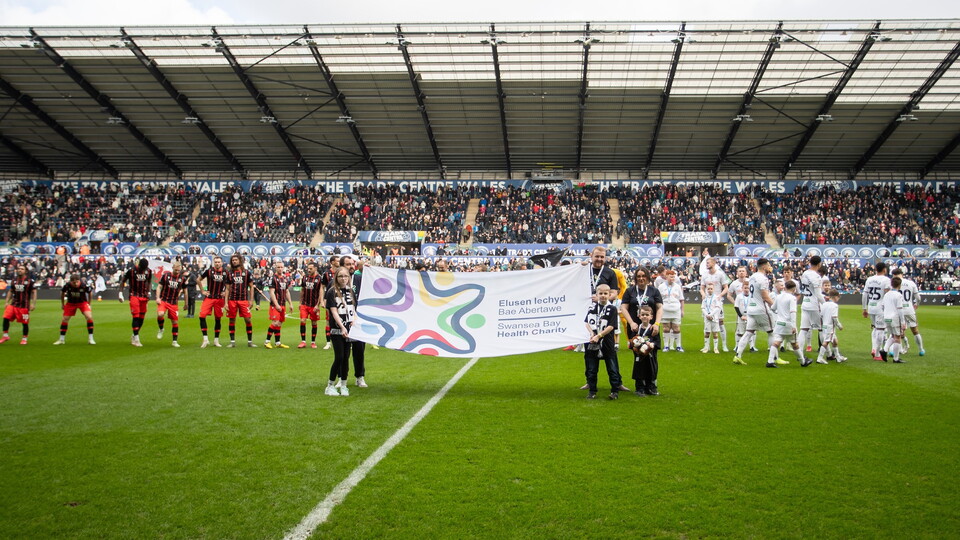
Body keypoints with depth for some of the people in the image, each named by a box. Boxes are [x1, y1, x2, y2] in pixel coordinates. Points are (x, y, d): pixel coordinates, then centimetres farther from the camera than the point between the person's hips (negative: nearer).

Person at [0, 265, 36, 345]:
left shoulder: (29, 281, -3)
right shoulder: (14, 280, 10)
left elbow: (34, 292, -3)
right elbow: (10, 291, 19)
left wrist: (33, 304, -11)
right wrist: (7, 302, 11)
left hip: (24, 305, -4)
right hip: (14, 303, 4)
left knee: (25, 322, 1)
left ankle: (24, 339, 15)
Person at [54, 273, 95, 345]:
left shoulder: (84, 285, -29)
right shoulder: (67, 285, -25)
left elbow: (90, 293, -6)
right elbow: (62, 292, 0)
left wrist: (89, 304, -1)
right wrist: (62, 304, 6)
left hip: (82, 302, -2)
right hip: (71, 303, 2)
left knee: (89, 317, -21)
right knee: (65, 319, 0)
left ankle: (90, 339, -12)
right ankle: (61, 340, 19)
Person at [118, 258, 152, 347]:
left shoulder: (148, 271, 2)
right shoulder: (131, 271, -10)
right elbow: (122, 281, 2)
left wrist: (148, 292, 10)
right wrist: (120, 293, -2)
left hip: (144, 296, 5)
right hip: (134, 296, -4)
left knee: (141, 318, 5)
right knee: (136, 317, -12)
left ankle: (134, 337, 20)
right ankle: (136, 339, -11)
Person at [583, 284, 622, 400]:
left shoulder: (612, 309, -4)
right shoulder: (592, 307, 6)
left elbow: (611, 326, -10)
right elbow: (586, 322, 4)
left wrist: (598, 336, -17)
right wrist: (592, 334, -12)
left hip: (607, 343, -3)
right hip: (592, 343, 3)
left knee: (612, 368, 3)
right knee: (591, 369, 10)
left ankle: (615, 390, 14)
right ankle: (592, 391, 21)